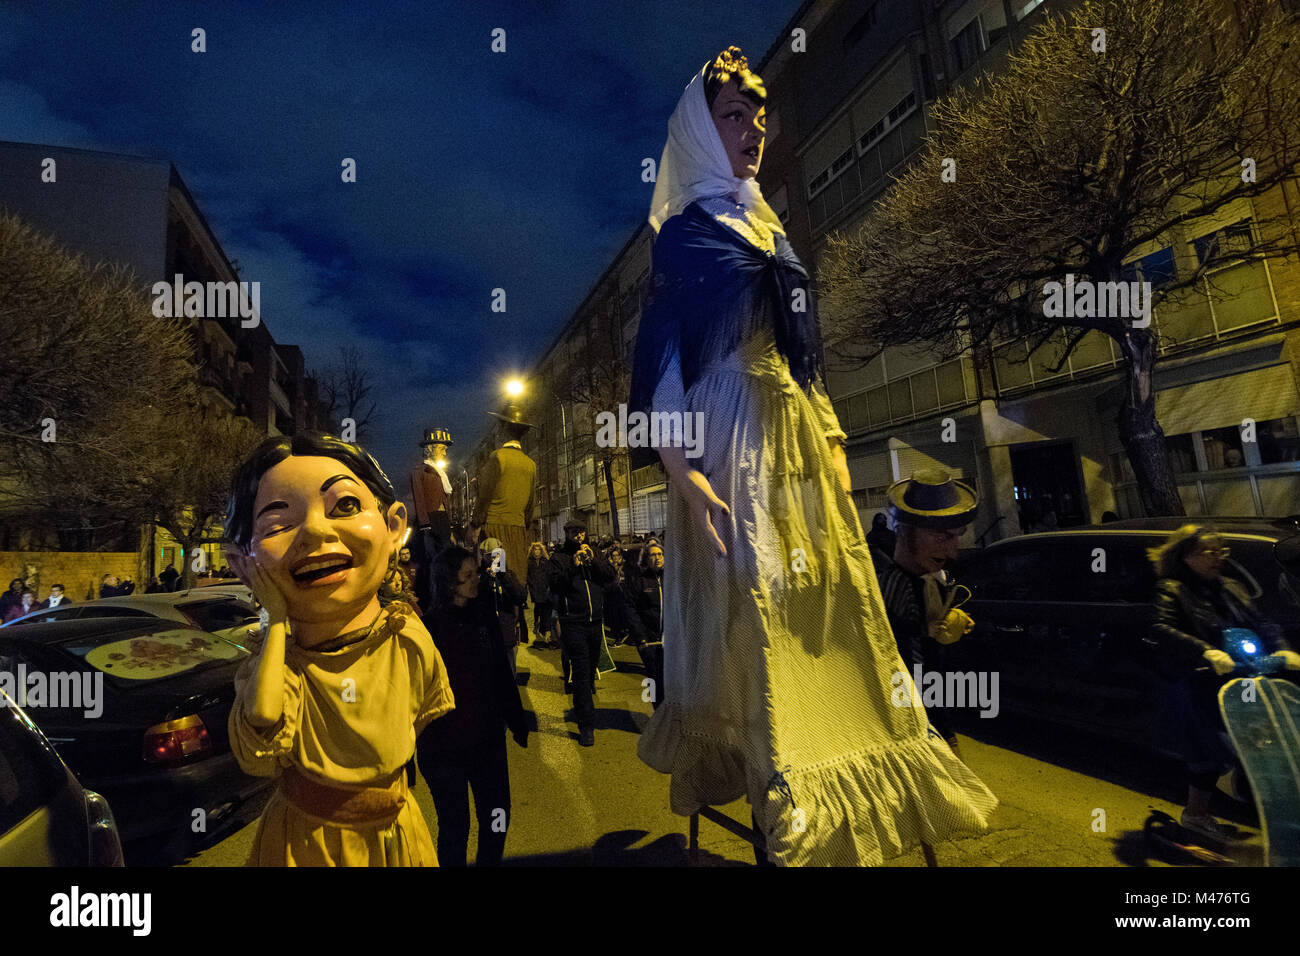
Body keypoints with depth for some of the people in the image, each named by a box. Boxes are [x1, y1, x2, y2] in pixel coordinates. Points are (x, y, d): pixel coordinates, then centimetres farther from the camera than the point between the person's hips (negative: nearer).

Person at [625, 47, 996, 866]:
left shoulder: (772, 232, 23)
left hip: (802, 445, 7)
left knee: (835, 610, 7)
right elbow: (661, 354, -8)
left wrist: (834, 442, 14)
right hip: (737, 441, -7)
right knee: (759, 614, -8)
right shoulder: (685, 232, 3)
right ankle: (791, 816, 6)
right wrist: (683, 471, -20)